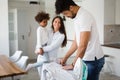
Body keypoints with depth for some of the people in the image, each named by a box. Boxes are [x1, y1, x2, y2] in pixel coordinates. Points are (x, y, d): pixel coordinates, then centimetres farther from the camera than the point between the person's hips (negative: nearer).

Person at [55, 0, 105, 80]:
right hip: (86, 58, 8)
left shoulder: (84, 16, -21)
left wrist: (73, 65, -17)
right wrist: (65, 58, 12)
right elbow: (76, 41, 13)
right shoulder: (77, 18, 8)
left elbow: (83, 46, -25)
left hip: (93, 60, -8)